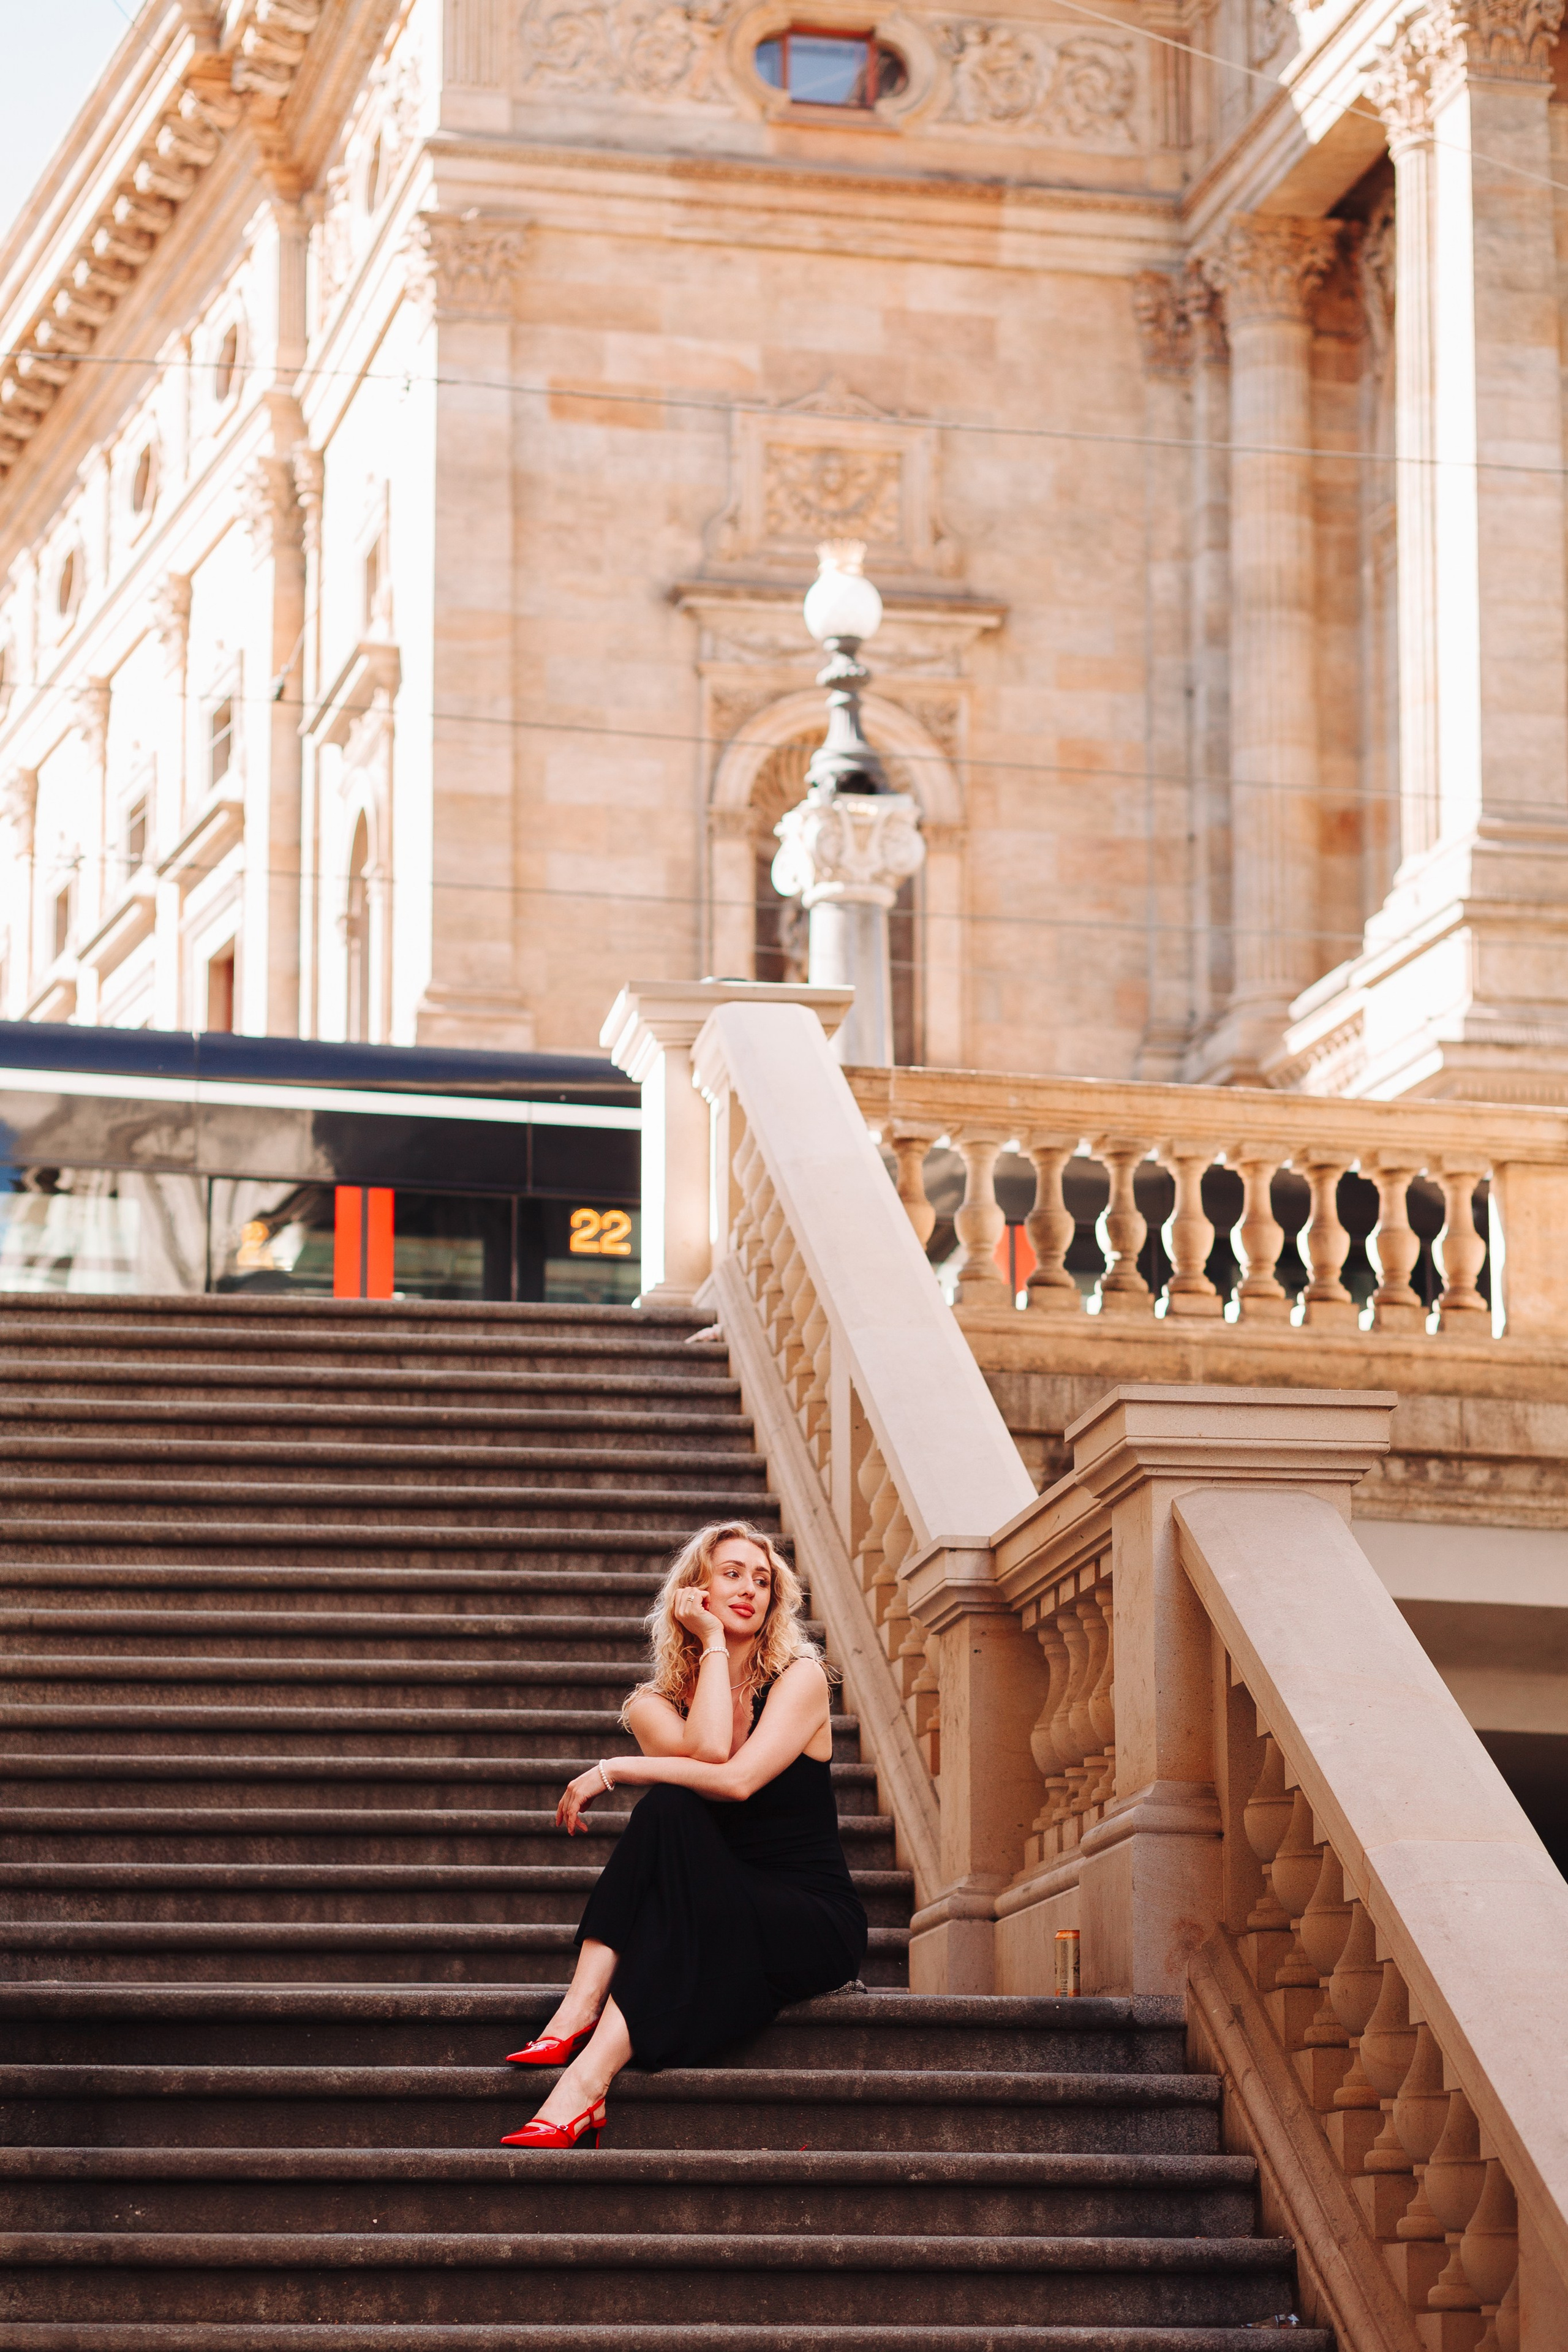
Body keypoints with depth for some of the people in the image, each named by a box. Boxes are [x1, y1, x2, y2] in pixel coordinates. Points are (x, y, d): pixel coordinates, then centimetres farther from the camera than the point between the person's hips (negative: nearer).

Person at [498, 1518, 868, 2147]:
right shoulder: (655, 1704, 7)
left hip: (815, 1922, -3)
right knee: (669, 1808, -26)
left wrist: (611, 1771, -16)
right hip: (710, 1921, 3)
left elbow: (737, 1778, -18)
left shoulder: (799, 1677, -1)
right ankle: (580, 2012, -39)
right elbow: (707, 1751, -17)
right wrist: (713, 1645, -9)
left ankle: (586, 2080, -45)